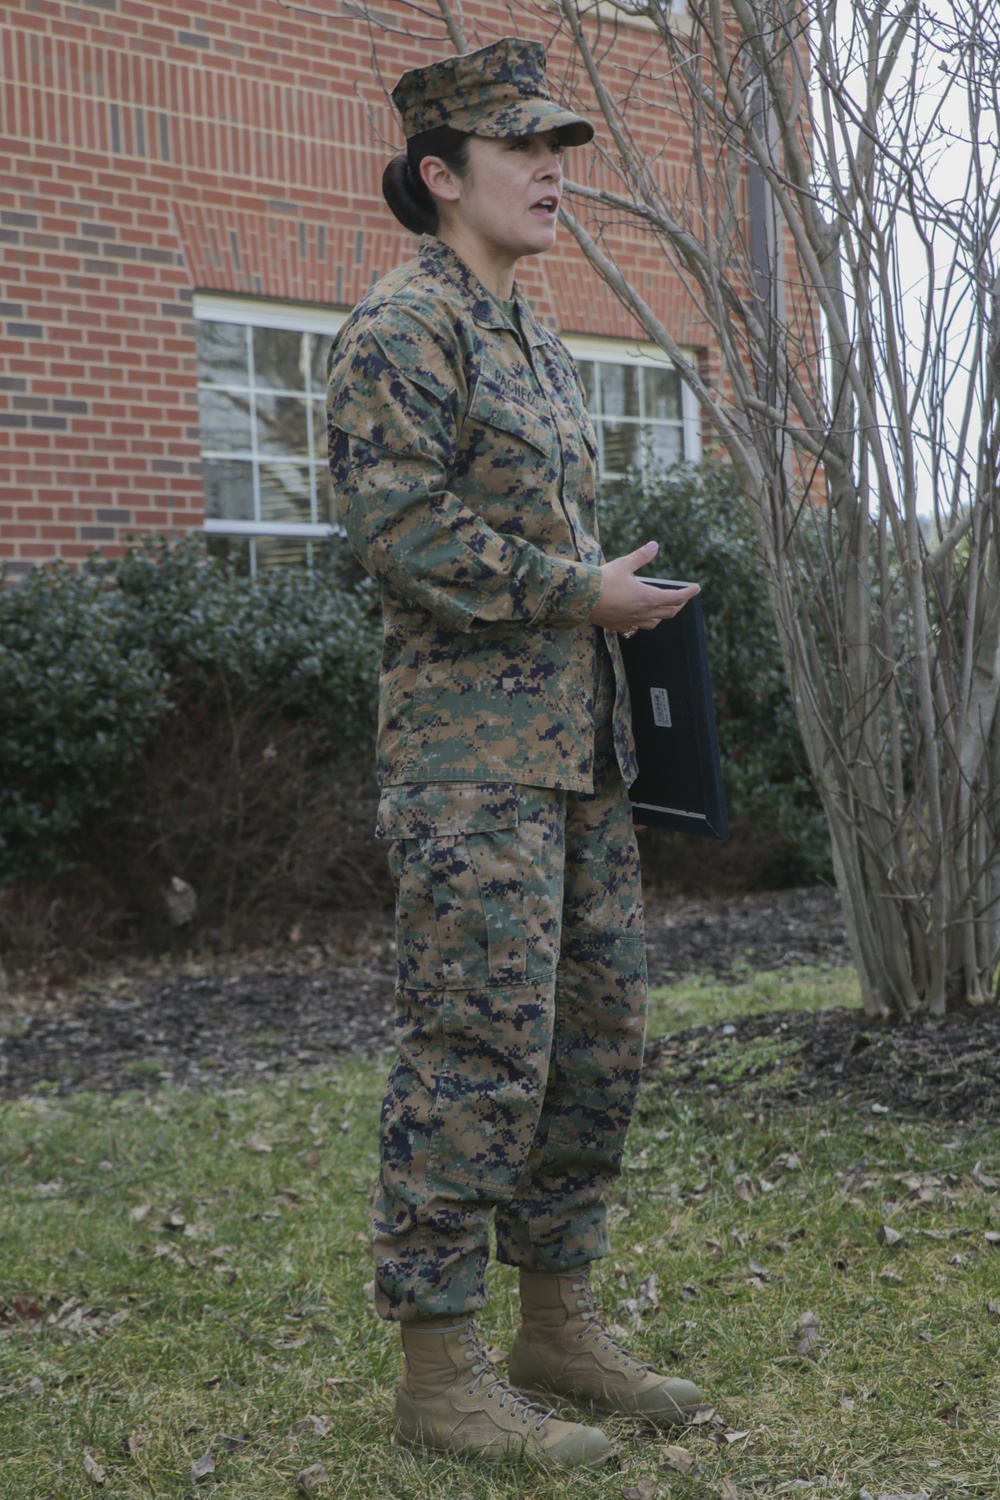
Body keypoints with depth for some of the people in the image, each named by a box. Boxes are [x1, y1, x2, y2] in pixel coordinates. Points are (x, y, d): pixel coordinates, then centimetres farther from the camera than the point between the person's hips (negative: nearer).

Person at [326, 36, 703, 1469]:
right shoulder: (400, 323, -7)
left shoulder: (537, 348, 20)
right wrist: (586, 592, -14)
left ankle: (560, 1327, 21)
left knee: (598, 1032, 10)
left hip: (574, 747, 9)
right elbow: (398, 520, -19)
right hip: (469, 752, -9)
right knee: (480, 1054, -7)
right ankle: (441, 1371, 4)